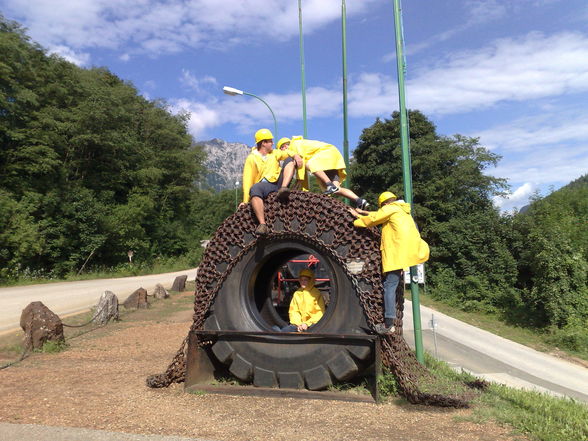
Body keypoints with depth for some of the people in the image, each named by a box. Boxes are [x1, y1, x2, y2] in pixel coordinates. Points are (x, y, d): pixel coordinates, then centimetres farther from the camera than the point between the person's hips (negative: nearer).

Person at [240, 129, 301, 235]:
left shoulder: (274, 153, 23)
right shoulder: (251, 158, 6)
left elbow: (286, 153, 8)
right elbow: (247, 179, -3)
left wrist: (296, 156, -18)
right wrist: (245, 201, -11)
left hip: (279, 182, 4)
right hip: (264, 184, -4)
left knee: (289, 160, -9)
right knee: (254, 189, -38)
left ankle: (283, 189, -33)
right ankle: (262, 224, -47)